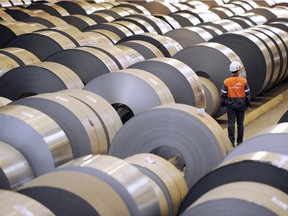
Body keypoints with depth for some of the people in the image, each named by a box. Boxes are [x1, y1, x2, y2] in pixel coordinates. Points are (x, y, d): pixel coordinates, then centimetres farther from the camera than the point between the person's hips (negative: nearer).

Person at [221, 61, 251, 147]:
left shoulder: (226, 82, -8)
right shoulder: (243, 81, -7)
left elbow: (223, 94, -5)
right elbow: (247, 94, -3)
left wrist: (223, 104, 8)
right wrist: (247, 104, 8)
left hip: (230, 105, -1)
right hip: (241, 105, 1)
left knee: (231, 123, 3)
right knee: (240, 123, 10)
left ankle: (231, 141, 0)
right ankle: (240, 141, 16)